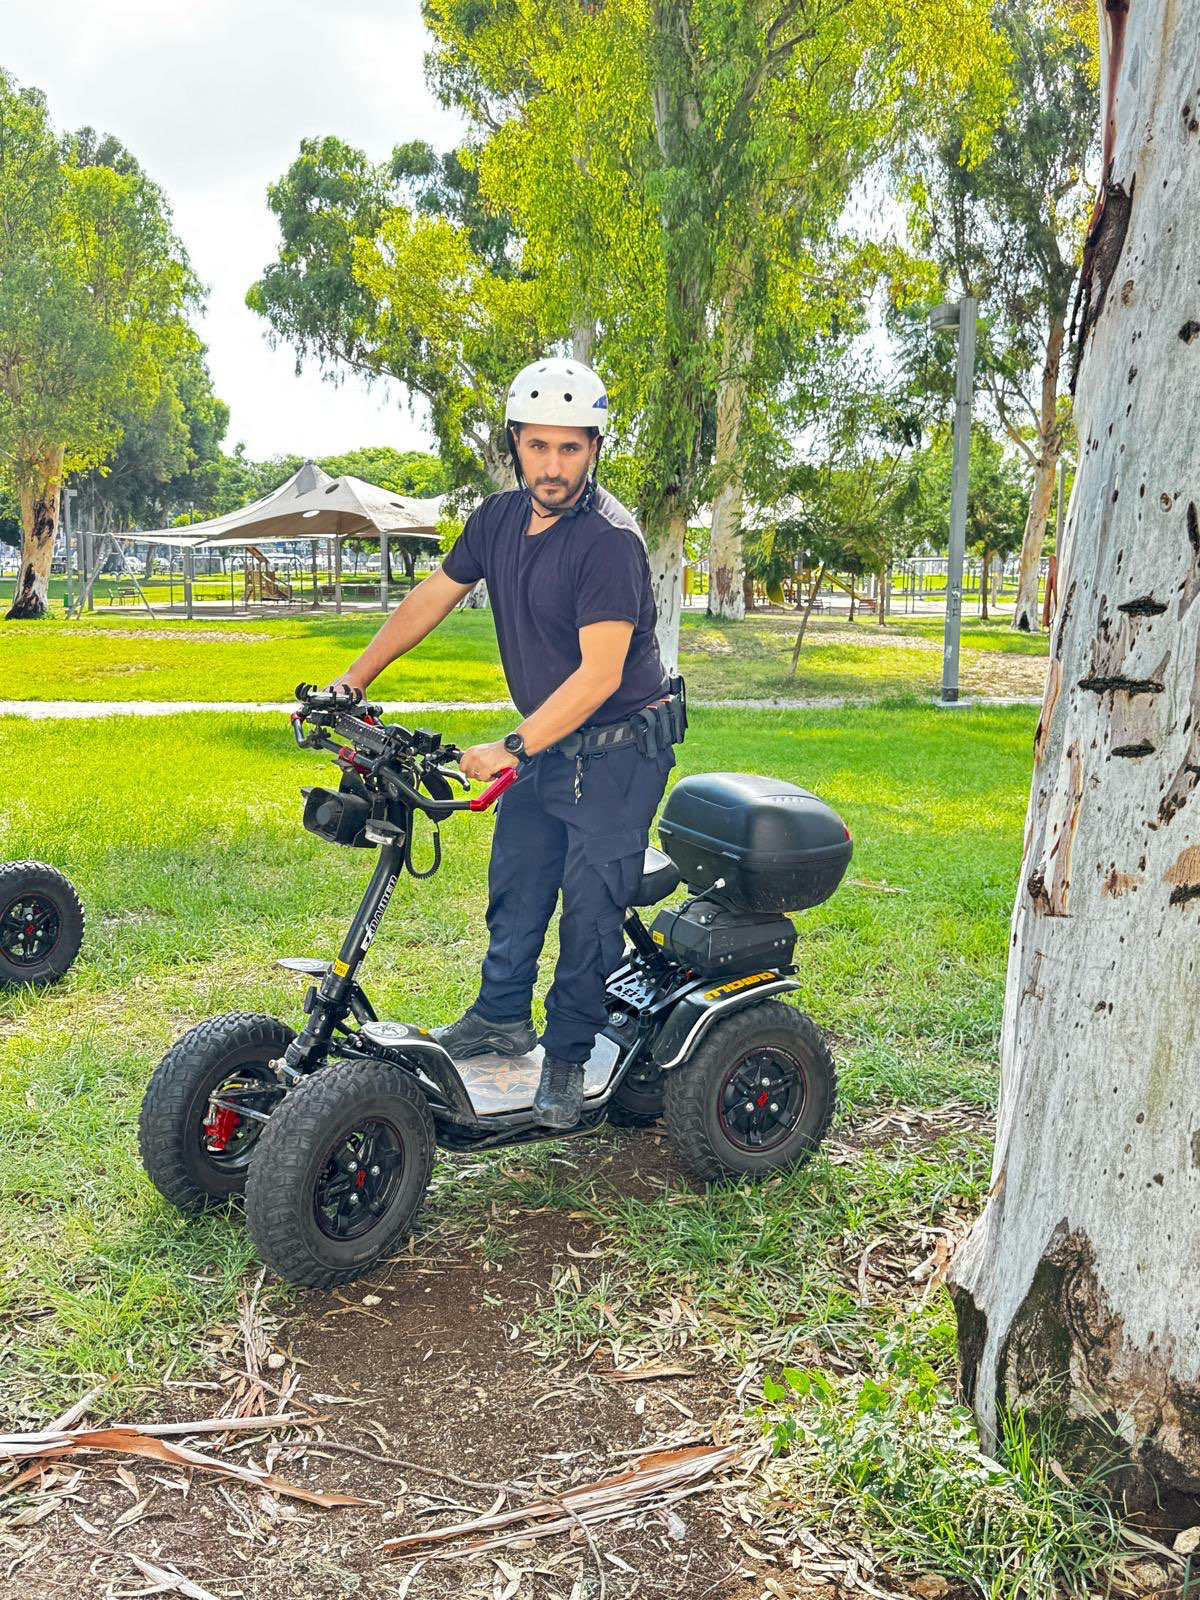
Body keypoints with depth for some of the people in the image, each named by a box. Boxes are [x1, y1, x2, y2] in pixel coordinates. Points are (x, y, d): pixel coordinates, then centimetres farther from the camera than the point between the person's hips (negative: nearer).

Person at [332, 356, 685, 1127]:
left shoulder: (609, 539, -23)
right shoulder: (499, 518, 0)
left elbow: (599, 673, -28)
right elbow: (432, 598, 11)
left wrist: (512, 748, -31)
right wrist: (353, 679, 11)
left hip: (619, 750, -7)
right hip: (546, 740, 7)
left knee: (590, 904, -3)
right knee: (515, 882, 15)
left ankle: (569, 1055, 11)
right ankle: (502, 1015, 33)